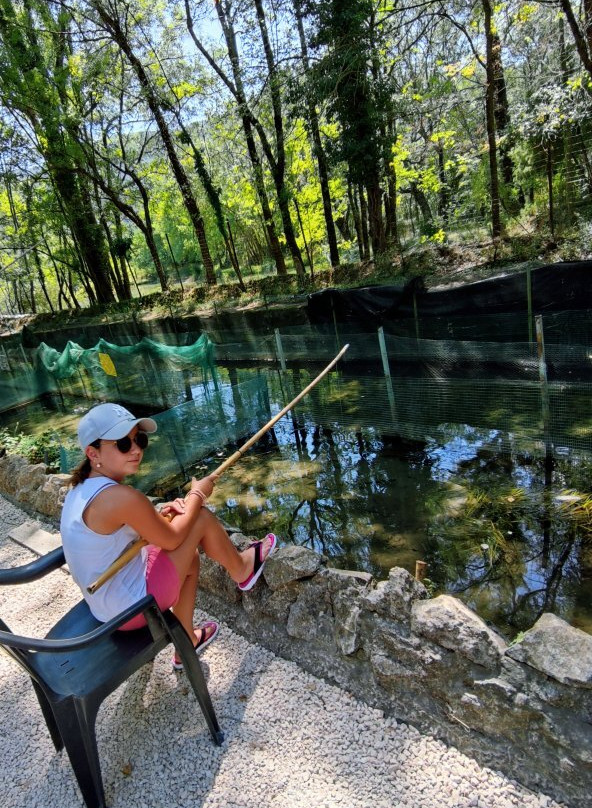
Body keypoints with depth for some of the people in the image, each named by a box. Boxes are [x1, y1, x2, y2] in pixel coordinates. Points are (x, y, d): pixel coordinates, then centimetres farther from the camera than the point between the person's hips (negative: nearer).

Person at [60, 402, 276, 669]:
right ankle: (242, 570, 22)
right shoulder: (121, 497, -30)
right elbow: (171, 540, -16)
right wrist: (197, 494, -3)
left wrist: (162, 512, -2)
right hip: (133, 608, -8)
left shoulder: (82, 487, -1)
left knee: (190, 558, 23)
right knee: (201, 517, -6)